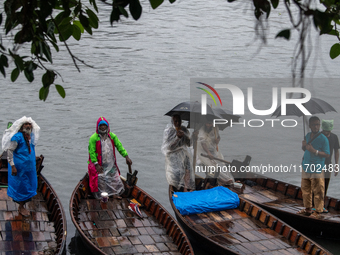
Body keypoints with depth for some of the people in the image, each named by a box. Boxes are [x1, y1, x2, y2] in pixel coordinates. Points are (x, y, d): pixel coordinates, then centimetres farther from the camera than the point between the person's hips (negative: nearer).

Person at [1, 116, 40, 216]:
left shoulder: (30, 137, 7)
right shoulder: (17, 137, -18)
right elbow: (9, 151, -19)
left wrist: (33, 163, 22)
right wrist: (13, 166, -23)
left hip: (29, 167, 8)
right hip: (19, 167, -8)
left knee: (29, 185, 14)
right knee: (21, 186, 1)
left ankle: (22, 206, 29)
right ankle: (21, 208, 15)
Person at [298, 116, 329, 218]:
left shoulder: (323, 138, -13)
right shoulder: (308, 136, 7)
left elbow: (327, 154, -15)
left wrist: (314, 151, -25)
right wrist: (304, 145, -2)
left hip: (317, 169, -7)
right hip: (306, 167, 7)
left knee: (317, 191, 0)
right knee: (305, 189, 16)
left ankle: (318, 211, 10)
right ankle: (307, 208, 29)